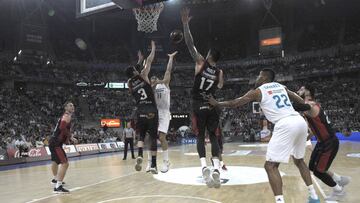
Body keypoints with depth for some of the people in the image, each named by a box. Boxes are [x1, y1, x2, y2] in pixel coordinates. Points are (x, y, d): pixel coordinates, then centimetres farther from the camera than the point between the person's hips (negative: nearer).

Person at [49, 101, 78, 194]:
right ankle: (58, 187, -21)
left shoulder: (65, 116, 19)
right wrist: (71, 137, -21)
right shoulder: (67, 116, -11)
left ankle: (55, 179, 54)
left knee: (55, 161, 30)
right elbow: (62, 127, -28)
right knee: (65, 163, -18)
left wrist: (67, 139, 20)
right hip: (56, 143, -11)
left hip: (54, 142, 11)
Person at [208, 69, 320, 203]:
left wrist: (216, 104, 29)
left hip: (285, 125, -7)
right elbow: (301, 102, 27)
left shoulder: (257, 91, 10)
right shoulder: (281, 86, 26)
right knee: (299, 161, 27)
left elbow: (235, 103, 17)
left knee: (271, 166, -1)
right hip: (300, 121, 7)